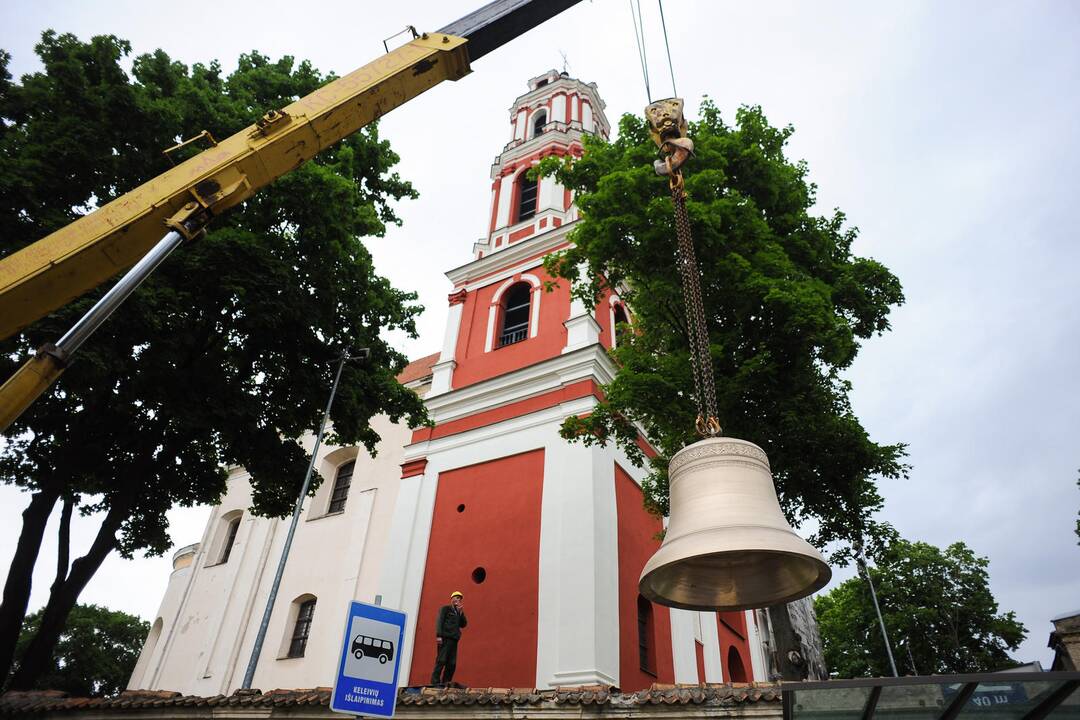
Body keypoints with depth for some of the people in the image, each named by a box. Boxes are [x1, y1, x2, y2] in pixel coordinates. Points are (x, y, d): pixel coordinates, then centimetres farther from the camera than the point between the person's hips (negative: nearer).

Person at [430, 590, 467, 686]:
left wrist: (461, 612, 3)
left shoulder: (459, 612, 24)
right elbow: (439, 622, -4)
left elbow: (464, 624, 13)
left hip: (454, 640, 6)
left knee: (452, 663, 0)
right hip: (445, 639, -6)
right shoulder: (445, 609, 7)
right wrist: (439, 635, -17)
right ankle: (435, 682, -10)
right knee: (441, 660, -12)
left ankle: (445, 682, 4)